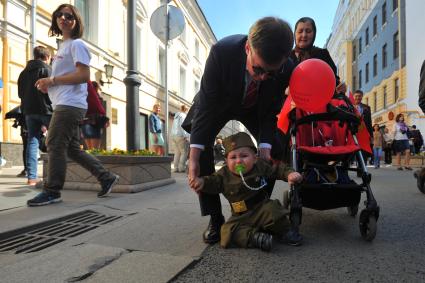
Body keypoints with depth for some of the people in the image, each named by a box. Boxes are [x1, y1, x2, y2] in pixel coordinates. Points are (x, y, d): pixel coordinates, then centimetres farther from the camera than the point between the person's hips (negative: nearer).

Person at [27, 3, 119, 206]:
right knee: (72, 149, 9)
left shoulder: (76, 44, -4)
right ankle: (106, 177, 14)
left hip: (70, 105, -10)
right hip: (65, 104, 10)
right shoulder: (64, 47, 26)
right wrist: (49, 85, 11)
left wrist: (52, 80, -14)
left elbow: (84, 76, -16)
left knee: (55, 146, -8)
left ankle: (52, 191, 1)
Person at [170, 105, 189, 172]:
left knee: (177, 153, 5)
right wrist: (185, 136, -17)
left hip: (173, 136, 8)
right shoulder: (183, 116, -4)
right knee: (184, 153, -6)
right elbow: (182, 126, -16)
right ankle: (182, 168, -12)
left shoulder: (176, 117, 22)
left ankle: (176, 168, -2)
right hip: (180, 136, -8)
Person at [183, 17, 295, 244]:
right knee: (200, 146, -22)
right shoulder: (221, 51, -38)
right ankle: (215, 217, -9)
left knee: (276, 150, -6)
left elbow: (270, 111, -17)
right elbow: (207, 105, -35)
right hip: (218, 103, -2)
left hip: (255, 107, 3)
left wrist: (264, 147, -33)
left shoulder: (286, 69, -31)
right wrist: (193, 158, -39)